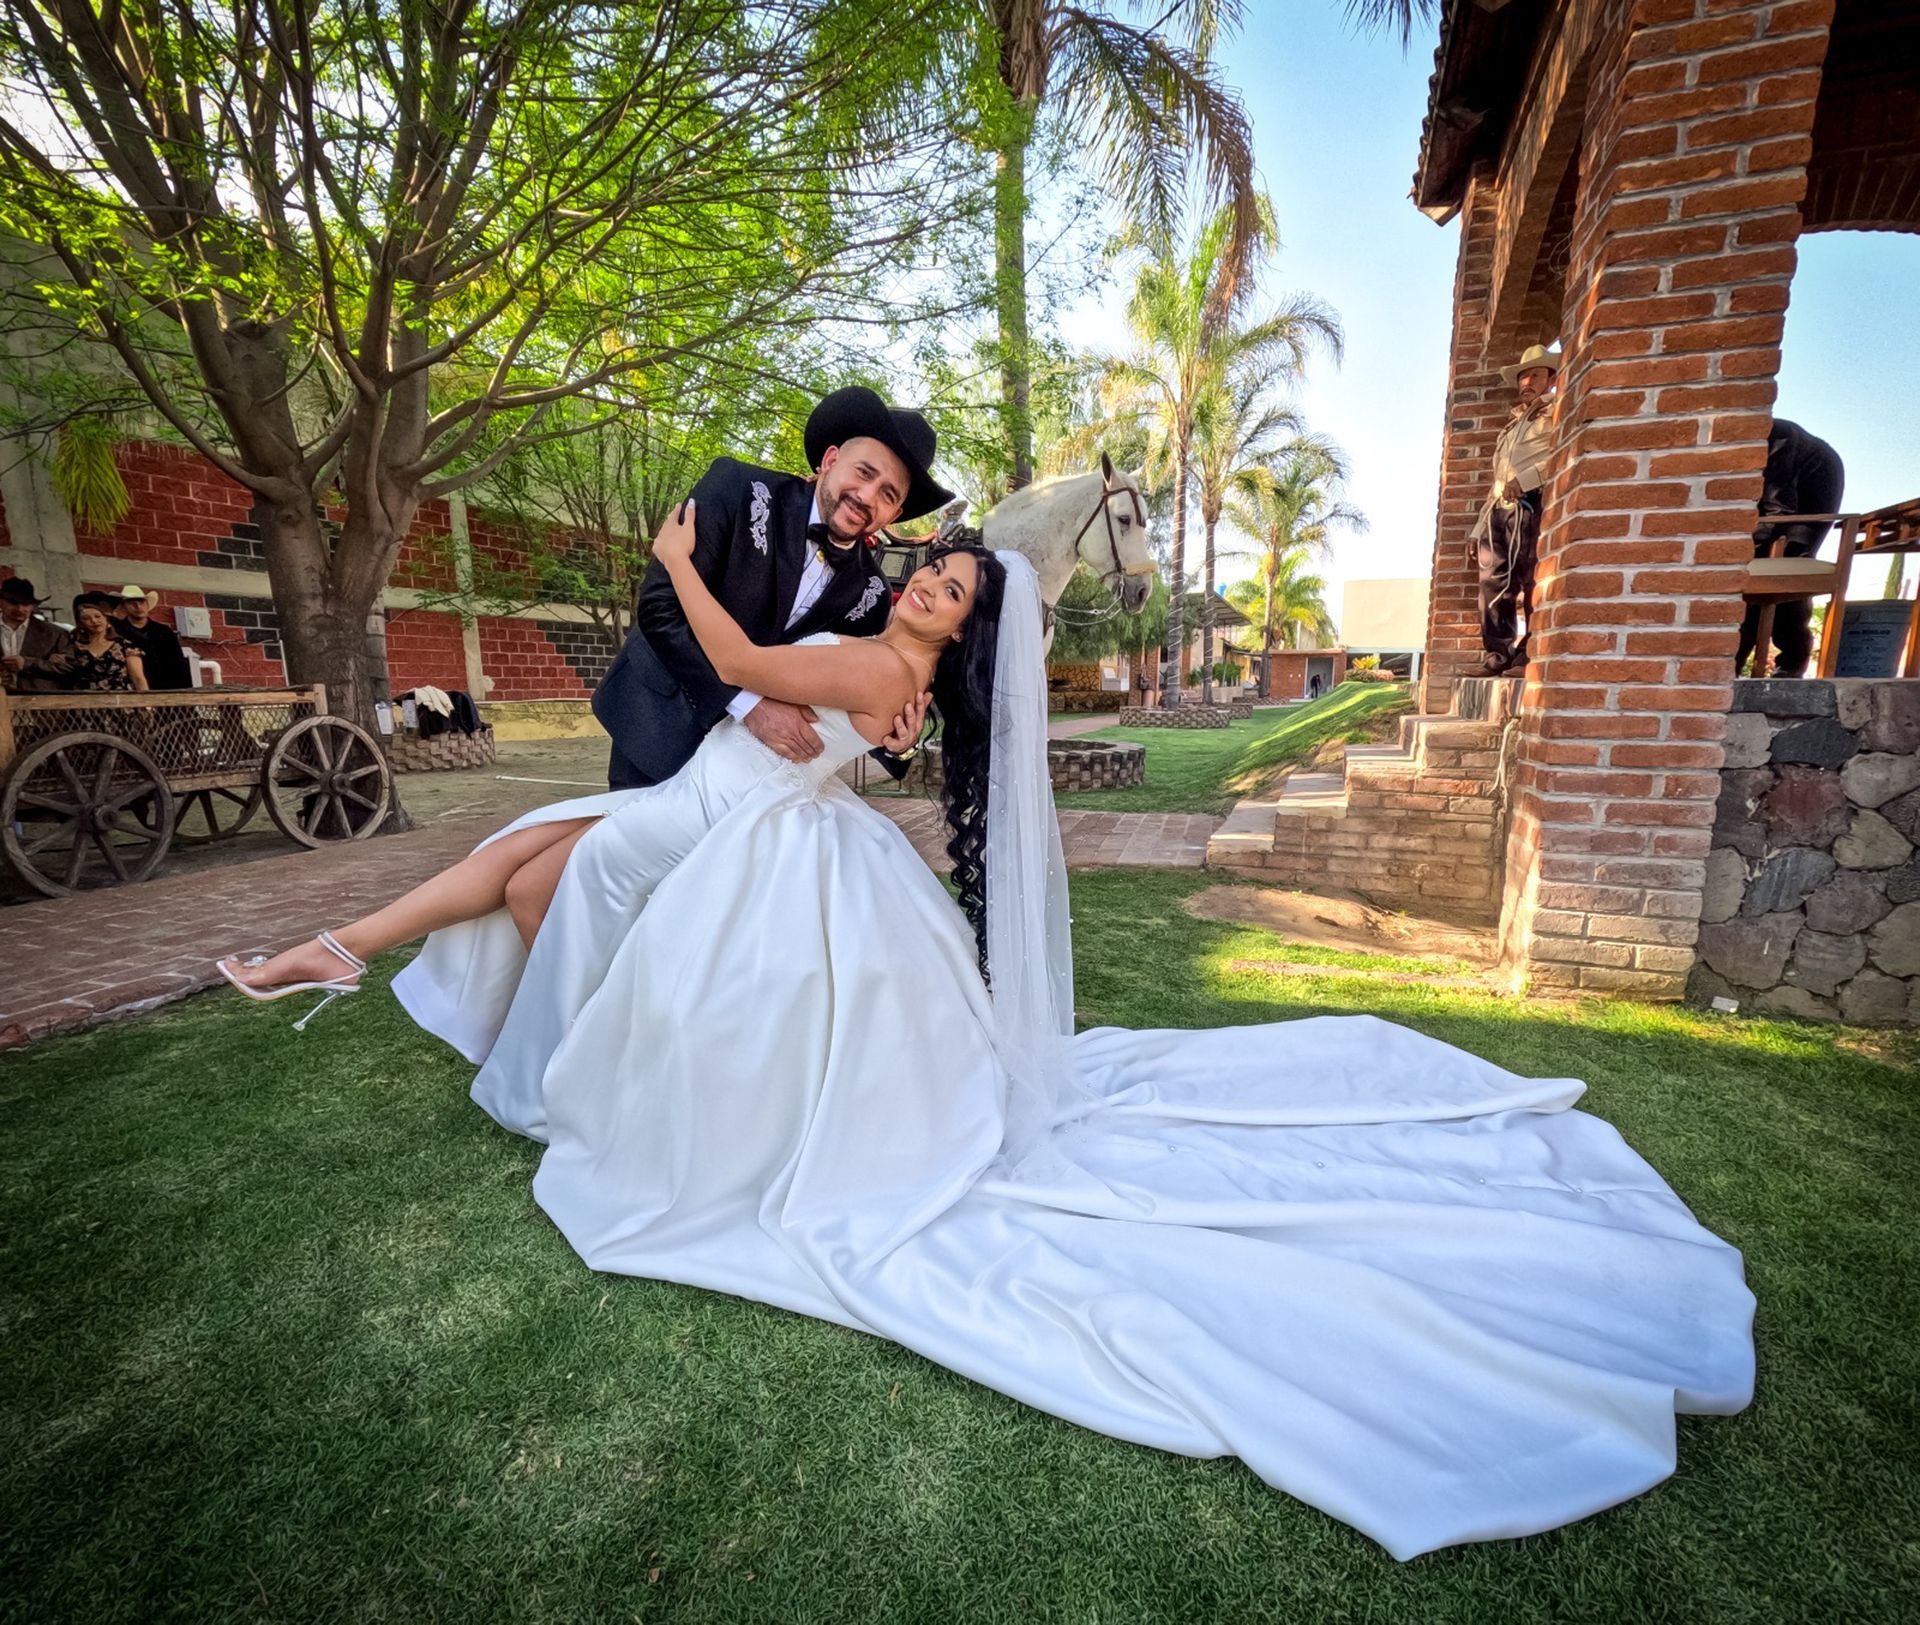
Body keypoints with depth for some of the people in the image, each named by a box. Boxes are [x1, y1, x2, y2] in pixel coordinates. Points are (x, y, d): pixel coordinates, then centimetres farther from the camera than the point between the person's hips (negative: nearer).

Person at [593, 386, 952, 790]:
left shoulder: (870, 594, -6)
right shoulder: (738, 490, -16)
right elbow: (659, 606, -22)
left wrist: (888, 728, -22)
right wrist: (751, 702, -29)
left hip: (753, 752, 3)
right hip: (660, 720, -2)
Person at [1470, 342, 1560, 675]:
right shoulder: (1510, 427, 33)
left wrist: (1526, 478, -15)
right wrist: (1477, 531, 20)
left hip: (1531, 505, -6)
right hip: (1497, 510, 6)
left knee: (1534, 584, -12)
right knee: (1492, 583, -4)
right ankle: (1498, 654, -4)